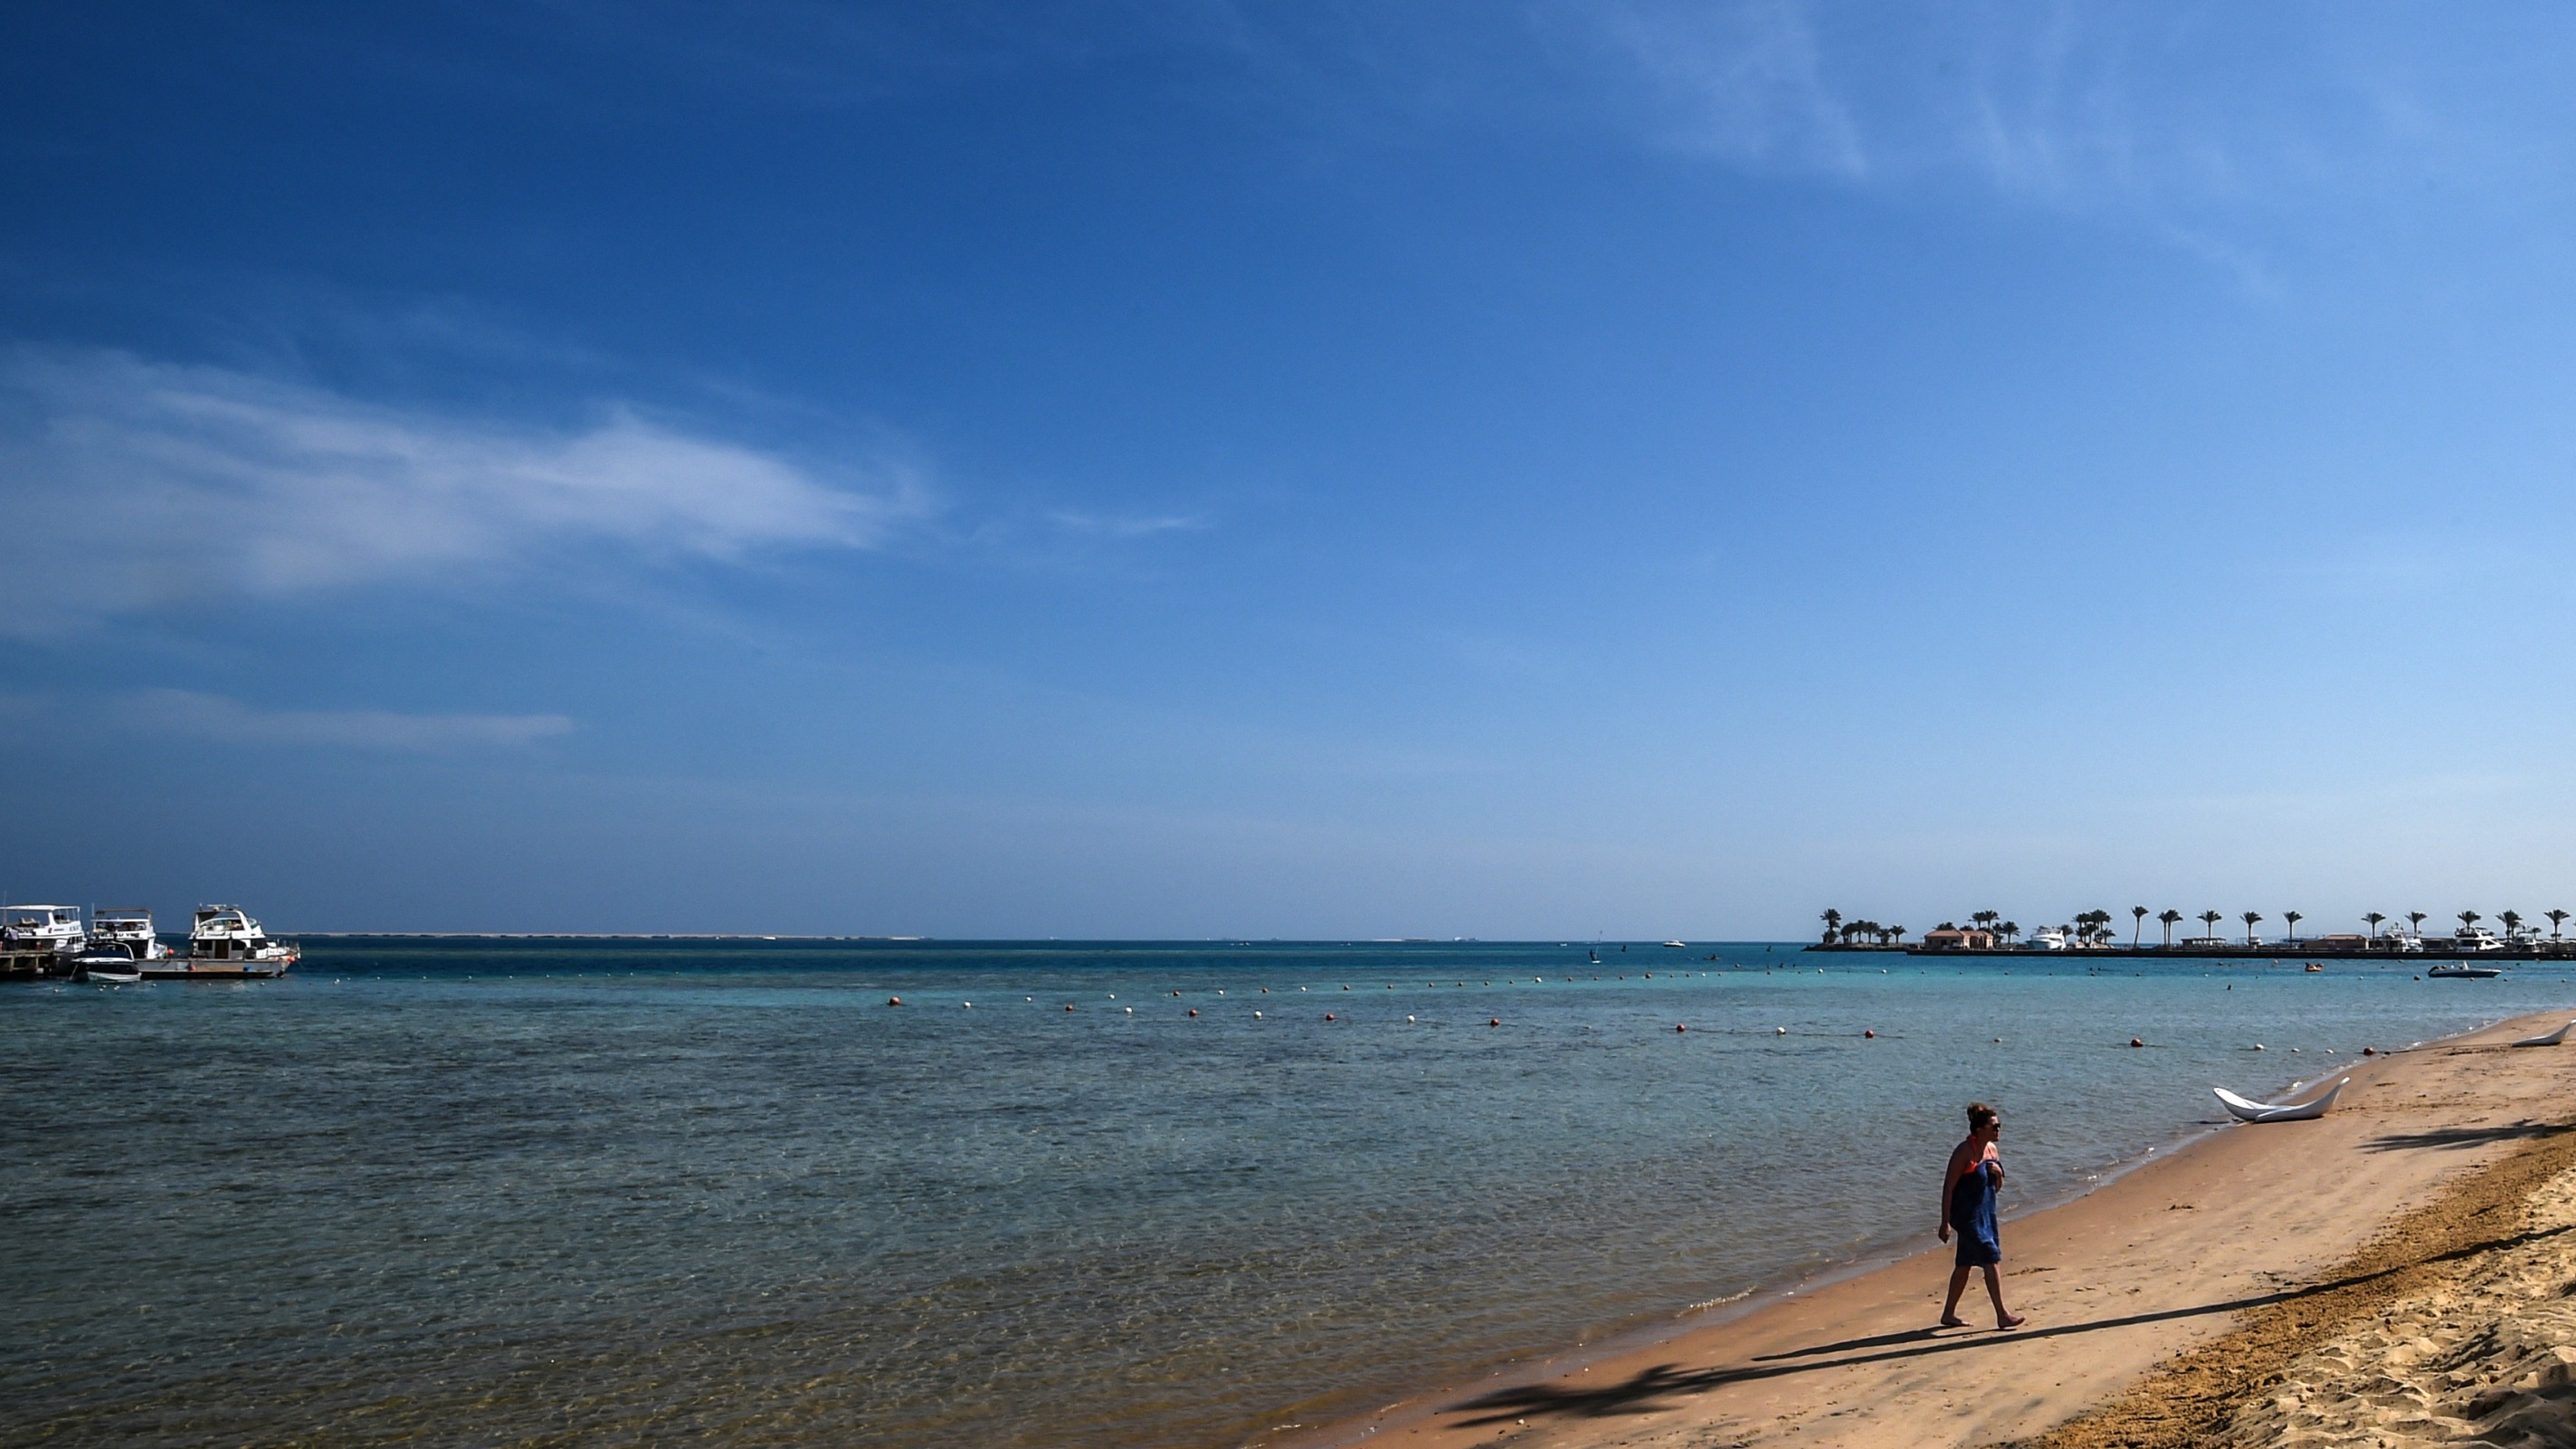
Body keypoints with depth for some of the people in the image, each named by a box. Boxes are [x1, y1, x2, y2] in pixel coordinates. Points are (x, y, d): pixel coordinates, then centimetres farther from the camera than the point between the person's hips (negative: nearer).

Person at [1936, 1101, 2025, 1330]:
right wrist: (1945, 1223, -20)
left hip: (1985, 1214, 9)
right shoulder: (1964, 1152, -17)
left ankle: (1949, 1314, 23)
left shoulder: (1991, 1149, 7)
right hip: (1967, 1215, -9)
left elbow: (1997, 1186, 16)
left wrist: (1998, 1172, -8)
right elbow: (1948, 1187, -18)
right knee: (1991, 1260, -10)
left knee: (1965, 1264, 14)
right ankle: (2002, 1316, -5)